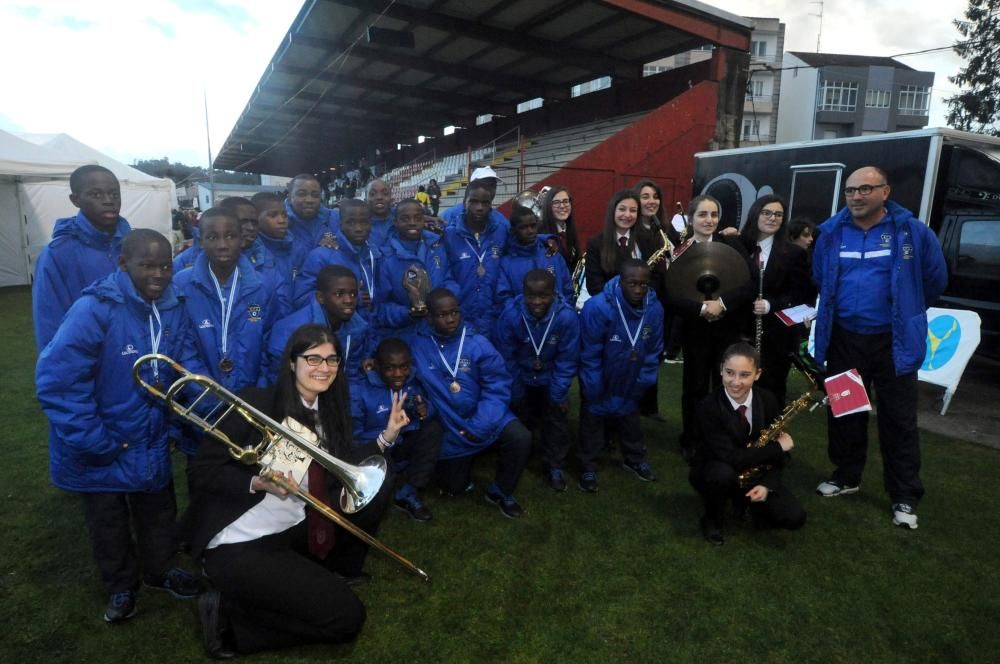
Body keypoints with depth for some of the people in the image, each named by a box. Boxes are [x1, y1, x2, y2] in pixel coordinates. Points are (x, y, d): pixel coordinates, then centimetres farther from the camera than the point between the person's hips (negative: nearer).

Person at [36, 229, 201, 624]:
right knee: (109, 525, 19)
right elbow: (55, 381, -27)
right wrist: (96, 440, -24)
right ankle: (121, 586, 41)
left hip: (151, 441, 4)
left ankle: (159, 570, 46)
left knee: (158, 514, 22)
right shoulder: (94, 309, -27)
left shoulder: (172, 309, -8)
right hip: (102, 449, -4)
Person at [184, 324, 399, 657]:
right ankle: (228, 610, 2)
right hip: (238, 545, -7)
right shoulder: (257, 403, -16)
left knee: (377, 483, 0)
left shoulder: (327, 411, 4)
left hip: (293, 530, 7)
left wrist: (385, 438, -3)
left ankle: (337, 572, 18)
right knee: (346, 616, -11)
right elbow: (199, 470, -13)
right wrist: (258, 483, -28)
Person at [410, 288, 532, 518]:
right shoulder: (418, 345, -13)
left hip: (482, 415, 0)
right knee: (454, 487, 11)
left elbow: (497, 386, -16)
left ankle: (500, 492, 2)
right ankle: (463, 462, 48)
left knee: (520, 437, -26)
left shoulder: (477, 343, -14)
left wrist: (480, 425, -23)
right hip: (448, 425, 1)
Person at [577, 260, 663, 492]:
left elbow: (653, 351, -4)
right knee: (593, 423, 12)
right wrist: (594, 391, -17)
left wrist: (644, 381, -3)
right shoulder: (597, 307, -31)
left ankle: (634, 459, 45)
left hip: (630, 383, 4)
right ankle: (588, 467, 29)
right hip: (599, 382, -4)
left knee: (631, 420, 24)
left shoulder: (655, 309, -18)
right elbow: (589, 355, -23)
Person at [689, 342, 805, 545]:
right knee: (724, 474, -39)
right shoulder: (708, 407, -26)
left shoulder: (768, 400, -11)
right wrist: (778, 447, -23)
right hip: (716, 472, -3)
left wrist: (766, 485, -19)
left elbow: (779, 450, -3)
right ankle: (711, 519, -8)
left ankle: (747, 498, 15)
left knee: (794, 518, -15)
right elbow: (732, 458, -31)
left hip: (756, 474, 4)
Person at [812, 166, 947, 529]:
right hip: (843, 339, 3)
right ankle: (846, 477, 31)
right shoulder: (831, 233, 0)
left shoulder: (912, 232, -7)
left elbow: (936, 280, 5)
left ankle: (905, 497, 16)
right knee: (844, 413, 13)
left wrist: (905, 311, 13)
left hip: (893, 342, -3)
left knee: (898, 420, 4)